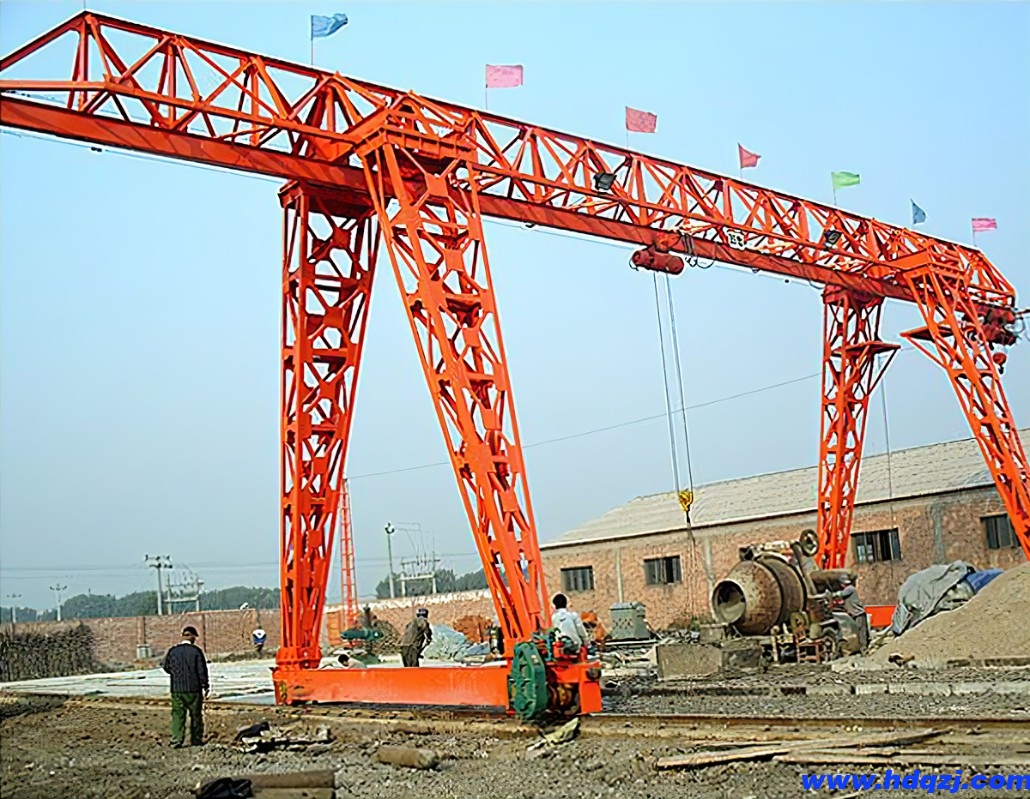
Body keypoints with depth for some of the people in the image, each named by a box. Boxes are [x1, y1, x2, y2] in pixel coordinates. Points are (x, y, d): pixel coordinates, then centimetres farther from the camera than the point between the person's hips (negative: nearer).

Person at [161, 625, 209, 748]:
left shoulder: (172, 650, 0)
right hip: (193, 688, -2)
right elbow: (202, 670, -7)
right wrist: (206, 686, 4)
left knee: (177, 715, 6)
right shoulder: (196, 651, -9)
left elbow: (165, 666, 10)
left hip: (176, 688, 2)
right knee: (196, 715, 10)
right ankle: (196, 740, 14)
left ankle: (176, 740, -1)